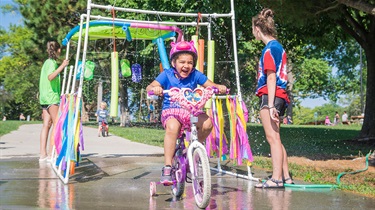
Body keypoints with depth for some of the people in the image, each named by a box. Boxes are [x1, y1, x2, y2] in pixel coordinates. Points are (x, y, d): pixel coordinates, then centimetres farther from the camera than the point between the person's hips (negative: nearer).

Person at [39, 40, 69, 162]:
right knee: (56, 124, -10)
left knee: (46, 125, 4)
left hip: (45, 97, 9)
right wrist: (62, 66, -28)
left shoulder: (47, 62, 21)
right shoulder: (52, 62, -8)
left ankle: (43, 154, 1)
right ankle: (51, 153, -15)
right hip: (52, 97, -9)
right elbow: (50, 77, -26)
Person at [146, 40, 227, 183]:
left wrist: (219, 87, -22)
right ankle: (167, 168, -31)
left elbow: (211, 85, 2)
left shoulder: (195, 75, 3)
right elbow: (149, 87, -10)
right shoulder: (167, 75, -1)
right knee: (172, 127, -36)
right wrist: (154, 88, -35)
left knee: (207, 123, -27)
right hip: (170, 111, -2)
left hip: (190, 111, 2)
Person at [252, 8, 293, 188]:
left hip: (270, 96, -10)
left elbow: (271, 78, -16)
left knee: (272, 138, -9)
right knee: (275, 138, 14)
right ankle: (286, 177, 18)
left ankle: (276, 178, -9)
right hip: (279, 97, 10)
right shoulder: (278, 47, 18)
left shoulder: (269, 49, -9)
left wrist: (270, 104, -19)